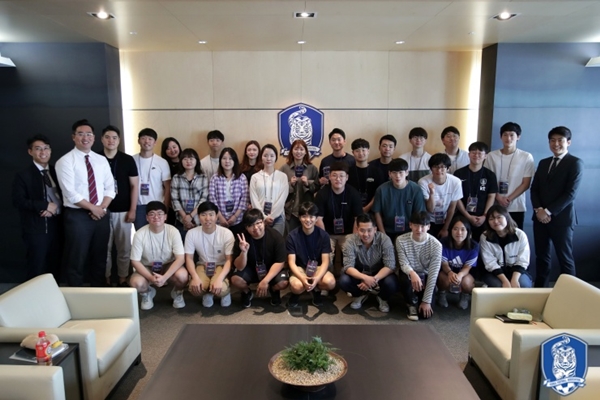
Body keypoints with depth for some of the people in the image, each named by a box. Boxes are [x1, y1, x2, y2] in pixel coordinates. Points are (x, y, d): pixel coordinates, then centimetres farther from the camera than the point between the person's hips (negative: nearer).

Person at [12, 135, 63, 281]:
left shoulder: (56, 172, 11)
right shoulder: (23, 175, -3)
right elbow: (18, 201, -11)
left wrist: (55, 207, -10)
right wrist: (45, 205, -17)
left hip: (56, 225, 4)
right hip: (36, 227, -4)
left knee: (55, 266, 13)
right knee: (37, 268, 3)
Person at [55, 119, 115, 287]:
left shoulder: (102, 160, 10)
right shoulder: (65, 161, -7)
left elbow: (110, 187, 7)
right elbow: (70, 193, -14)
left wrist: (102, 207, -8)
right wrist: (93, 208, -12)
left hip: (101, 215, 5)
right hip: (77, 216, -5)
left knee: (100, 258, 14)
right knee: (76, 260, 4)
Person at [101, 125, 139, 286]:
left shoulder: (128, 160, 1)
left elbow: (134, 186, 1)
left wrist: (132, 210, -4)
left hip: (122, 211, 0)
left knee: (124, 248, 7)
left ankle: (123, 278, 19)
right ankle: (105, 279, 20)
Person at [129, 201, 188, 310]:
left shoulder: (173, 231, -18)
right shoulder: (140, 234, -17)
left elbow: (180, 258, -21)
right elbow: (135, 261, -13)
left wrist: (164, 277, -34)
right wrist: (151, 278, -28)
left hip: (169, 266, 0)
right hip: (147, 268, 1)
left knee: (182, 276, -33)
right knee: (136, 283, -31)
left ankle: (177, 293, 5)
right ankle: (147, 293, 8)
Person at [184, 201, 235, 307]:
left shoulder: (226, 233, -18)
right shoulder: (192, 233, -12)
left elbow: (229, 260, -16)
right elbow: (189, 258, -7)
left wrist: (219, 278, -33)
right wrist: (195, 277, -27)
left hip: (221, 266, -2)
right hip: (203, 265, 2)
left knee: (220, 289, -33)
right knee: (195, 289, -29)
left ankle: (226, 292, 7)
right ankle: (207, 292, 10)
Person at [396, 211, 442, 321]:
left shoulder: (436, 245, -21)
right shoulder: (401, 240, -19)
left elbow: (433, 274, -20)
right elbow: (403, 264, -18)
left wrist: (426, 301, -20)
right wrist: (412, 273, -44)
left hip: (426, 276, 0)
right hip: (410, 274, 0)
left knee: (425, 313, -14)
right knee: (406, 279, -37)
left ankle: (421, 301, 24)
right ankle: (412, 304, -4)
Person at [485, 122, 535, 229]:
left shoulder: (526, 157, 0)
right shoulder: (491, 156, 4)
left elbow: (525, 184, -1)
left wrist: (509, 199, -10)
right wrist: (498, 198, -8)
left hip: (516, 207, -1)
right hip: (494, 206, 1)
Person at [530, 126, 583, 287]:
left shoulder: (575, 163, -4)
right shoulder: (543, 163, 15)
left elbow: (571, 193, -12)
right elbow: (534, 189, 11)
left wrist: (549, 211, -15)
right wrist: (538, 209, -6)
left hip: (561, 218, -5)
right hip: (540, 216, 5)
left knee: (565, 258, 2)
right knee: (541, 256, 9)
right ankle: (540, 289, 17)